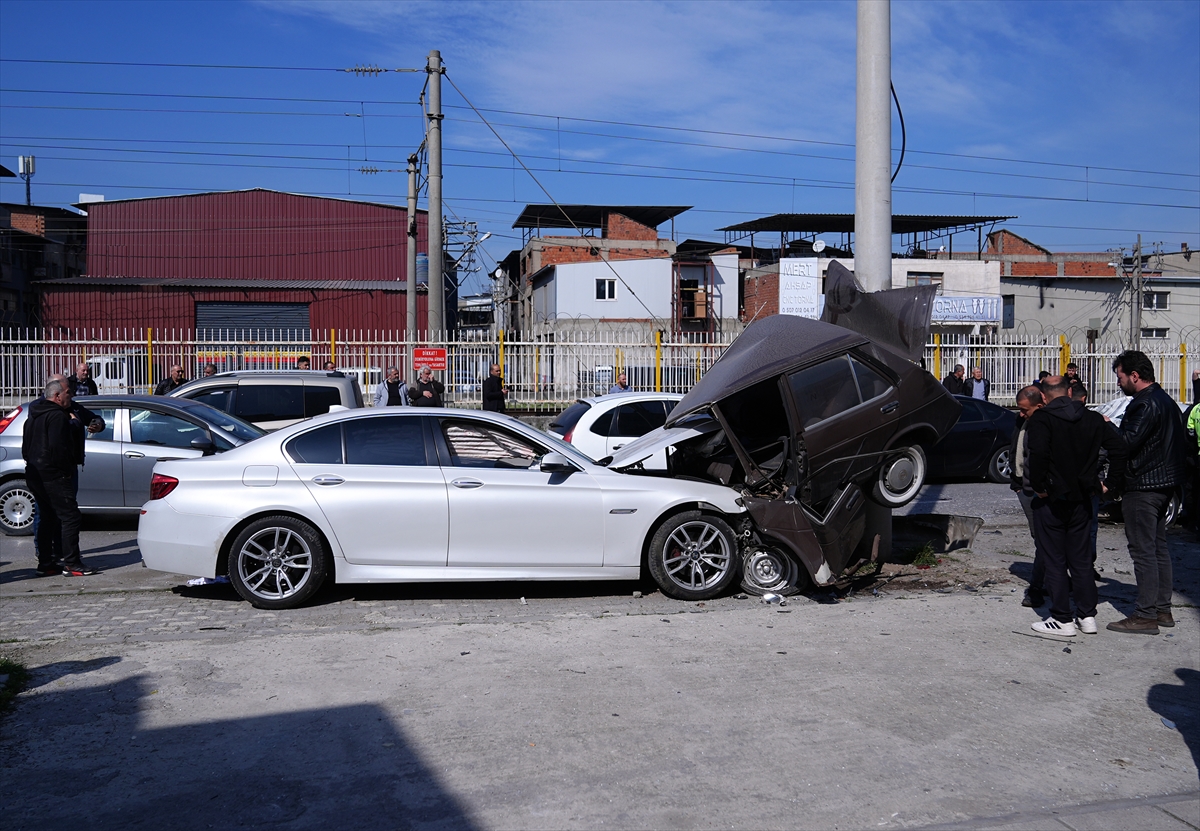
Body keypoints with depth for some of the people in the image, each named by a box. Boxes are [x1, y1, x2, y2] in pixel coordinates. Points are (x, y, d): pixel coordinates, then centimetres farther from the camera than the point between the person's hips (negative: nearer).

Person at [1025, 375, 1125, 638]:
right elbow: (1119, 448, 2)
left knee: (1055, 561, 2)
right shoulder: (1092, 419, 6)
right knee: (1080, 559, 16)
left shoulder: (1042, 419, -12)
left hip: (1051, 500, -6)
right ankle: (1087, 616, 19)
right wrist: (1110, 483, 6)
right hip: (1081, 499, 6)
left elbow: (1039, 453, -28)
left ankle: (1062, 620, 6)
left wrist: (1038, 485, -16)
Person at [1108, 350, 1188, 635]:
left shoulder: (1145, 404, -18)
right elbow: (1180, 442, 20)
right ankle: (1162, 609, 21)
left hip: (1143, 487, -11)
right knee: (1158, 547, 15)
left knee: (1143, 550, -7)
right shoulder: (1165, 401, 15)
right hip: (1164, 482, 11)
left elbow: (1127, 443, -24)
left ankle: (1146, 616, -5)